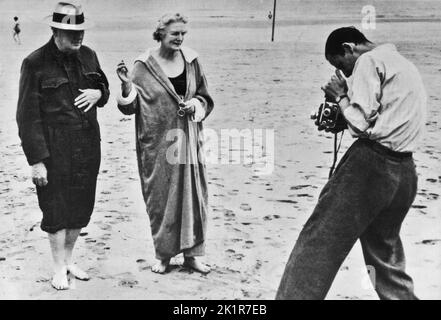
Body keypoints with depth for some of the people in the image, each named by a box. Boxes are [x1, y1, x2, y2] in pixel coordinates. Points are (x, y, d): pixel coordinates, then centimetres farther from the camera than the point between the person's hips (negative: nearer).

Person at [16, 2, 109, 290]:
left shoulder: (88, 55, 5)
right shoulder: (35, 64, -12)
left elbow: (104, 88, 21)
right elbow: (28, 116, -11)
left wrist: (98, 93, -6)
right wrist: (36, 160, -14)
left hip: (88, 146, 5)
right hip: (55, 150, -5)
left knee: (82, 205, 12)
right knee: (56, 209, 3)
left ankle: (68, 259, 31)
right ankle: (59, 268, 19)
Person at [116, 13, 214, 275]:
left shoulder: (191, 60, 3)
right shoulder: (144, 66, -6)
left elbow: (205, 97, 12)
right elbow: (130, 106, -5)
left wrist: (194, 105, -8)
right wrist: (127, 85, -23)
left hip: (188, 140, 3)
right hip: (157, 143, -3)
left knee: (192, 195, 6)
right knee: (161, 197, 5)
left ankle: (191, 253, 19)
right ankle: (164, 254, 21)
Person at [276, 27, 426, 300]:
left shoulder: (369, 61, -5)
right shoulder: (405, 65, 23)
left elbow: (362, 123, -13)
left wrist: (341, 96, 2)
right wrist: (341, 117, 16)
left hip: (370, 164, -9)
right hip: (404, 172, 9)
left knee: (319, 241, -5)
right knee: (385, 251, 19)